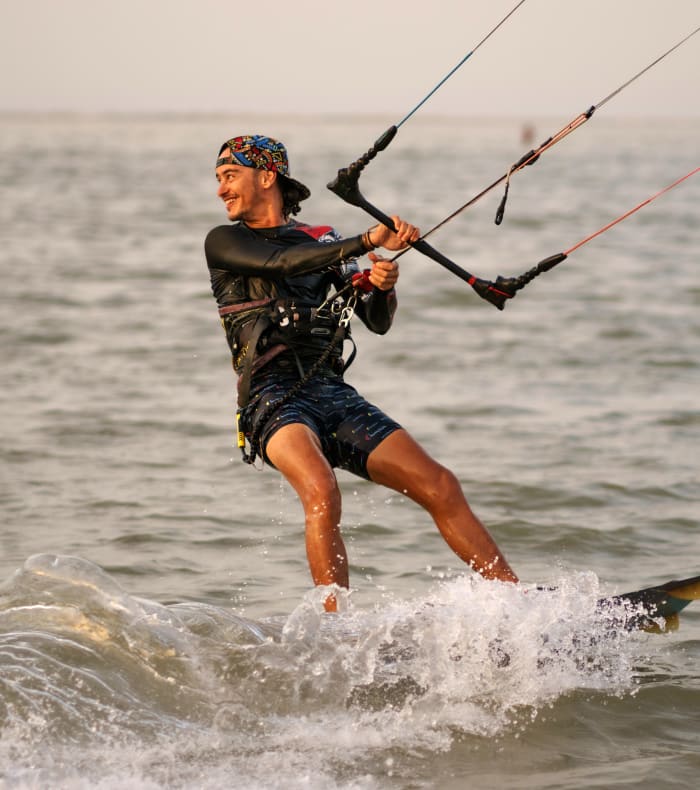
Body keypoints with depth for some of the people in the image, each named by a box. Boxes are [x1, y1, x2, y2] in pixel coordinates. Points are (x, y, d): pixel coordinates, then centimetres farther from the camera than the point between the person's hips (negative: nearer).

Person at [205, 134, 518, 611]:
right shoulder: (225, 242, 11)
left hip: (333, 393, 4)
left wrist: (383, 286, -9)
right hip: (273, 397, -4)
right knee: (322, 491, -33)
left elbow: (378, 322, 14)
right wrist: (369, 242, -19)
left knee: (440, 486, -7)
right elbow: (282, 262, -10)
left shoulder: (323, 241, 21)